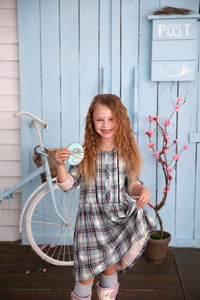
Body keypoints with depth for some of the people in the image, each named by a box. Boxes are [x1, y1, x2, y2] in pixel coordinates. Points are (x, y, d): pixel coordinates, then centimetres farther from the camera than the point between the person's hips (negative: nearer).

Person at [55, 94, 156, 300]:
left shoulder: (126, 152, 0)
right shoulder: (85, 153, -6)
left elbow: (131, 184, 7)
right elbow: (68, 184, -4)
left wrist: (142, 190, -14)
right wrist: (60, 164, -20)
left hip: (118, 219, 2)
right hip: (91, 219, -2)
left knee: (110, 266, 15)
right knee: (88, 272, 4)